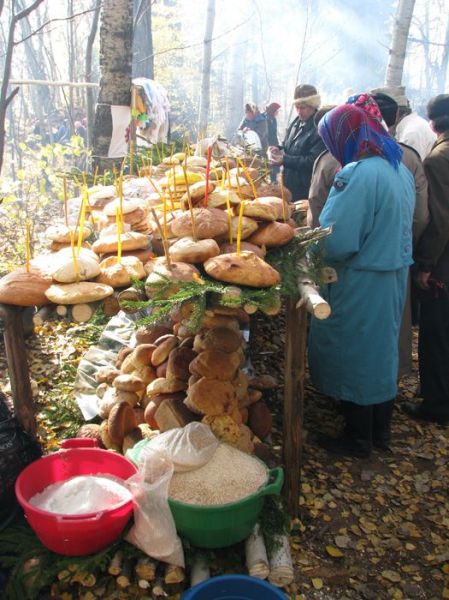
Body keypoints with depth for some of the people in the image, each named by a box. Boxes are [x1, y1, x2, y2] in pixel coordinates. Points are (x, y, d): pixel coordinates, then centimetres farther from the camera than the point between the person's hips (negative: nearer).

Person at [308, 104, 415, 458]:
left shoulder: (357, 175, -23)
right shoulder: (401, 170, 5)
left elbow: (337, 243, -26)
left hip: (361, 283, -8)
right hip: (395, 278, 8)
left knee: (353, 357, 8)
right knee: (383, 351, 20)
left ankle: (358, 440, 25)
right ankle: (381, 431, 37)